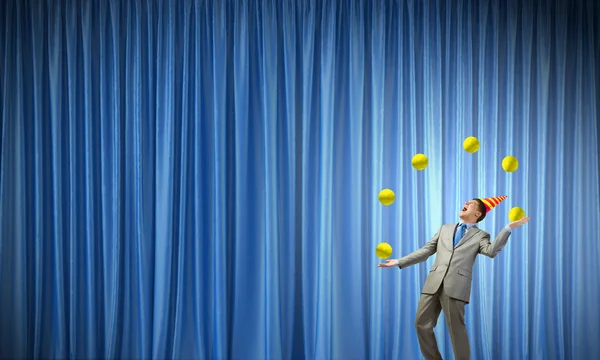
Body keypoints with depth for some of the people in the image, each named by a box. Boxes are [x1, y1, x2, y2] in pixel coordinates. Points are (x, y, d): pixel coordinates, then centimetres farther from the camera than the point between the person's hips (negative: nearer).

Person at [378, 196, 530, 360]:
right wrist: (399, 262, 16)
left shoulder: (480, 235, 11)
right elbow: (426, 250, 22)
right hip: (434, 283, 5)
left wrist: (509, 228, -14)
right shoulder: (445, 229, 24)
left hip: (456, 286, -4)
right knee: (422, 324, 5)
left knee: (456, 328, -4)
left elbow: (491, 251, -9)